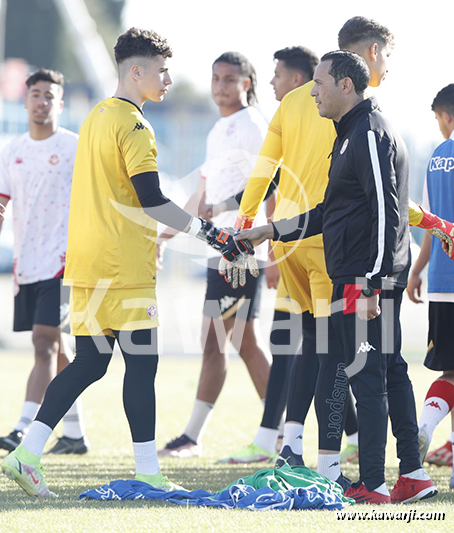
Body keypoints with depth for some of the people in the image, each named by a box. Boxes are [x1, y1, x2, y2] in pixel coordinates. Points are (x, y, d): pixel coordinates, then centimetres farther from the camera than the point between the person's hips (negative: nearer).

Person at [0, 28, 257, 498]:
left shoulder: (96, 117, 17)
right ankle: (147, 472, -1)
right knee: (141, 362, -3)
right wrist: (211, 234, -17)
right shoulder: (132, 124, -12)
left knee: (89, 362, 9)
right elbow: (151, 200, -19)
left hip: (86, 263, 9)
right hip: (124, 266, -9)